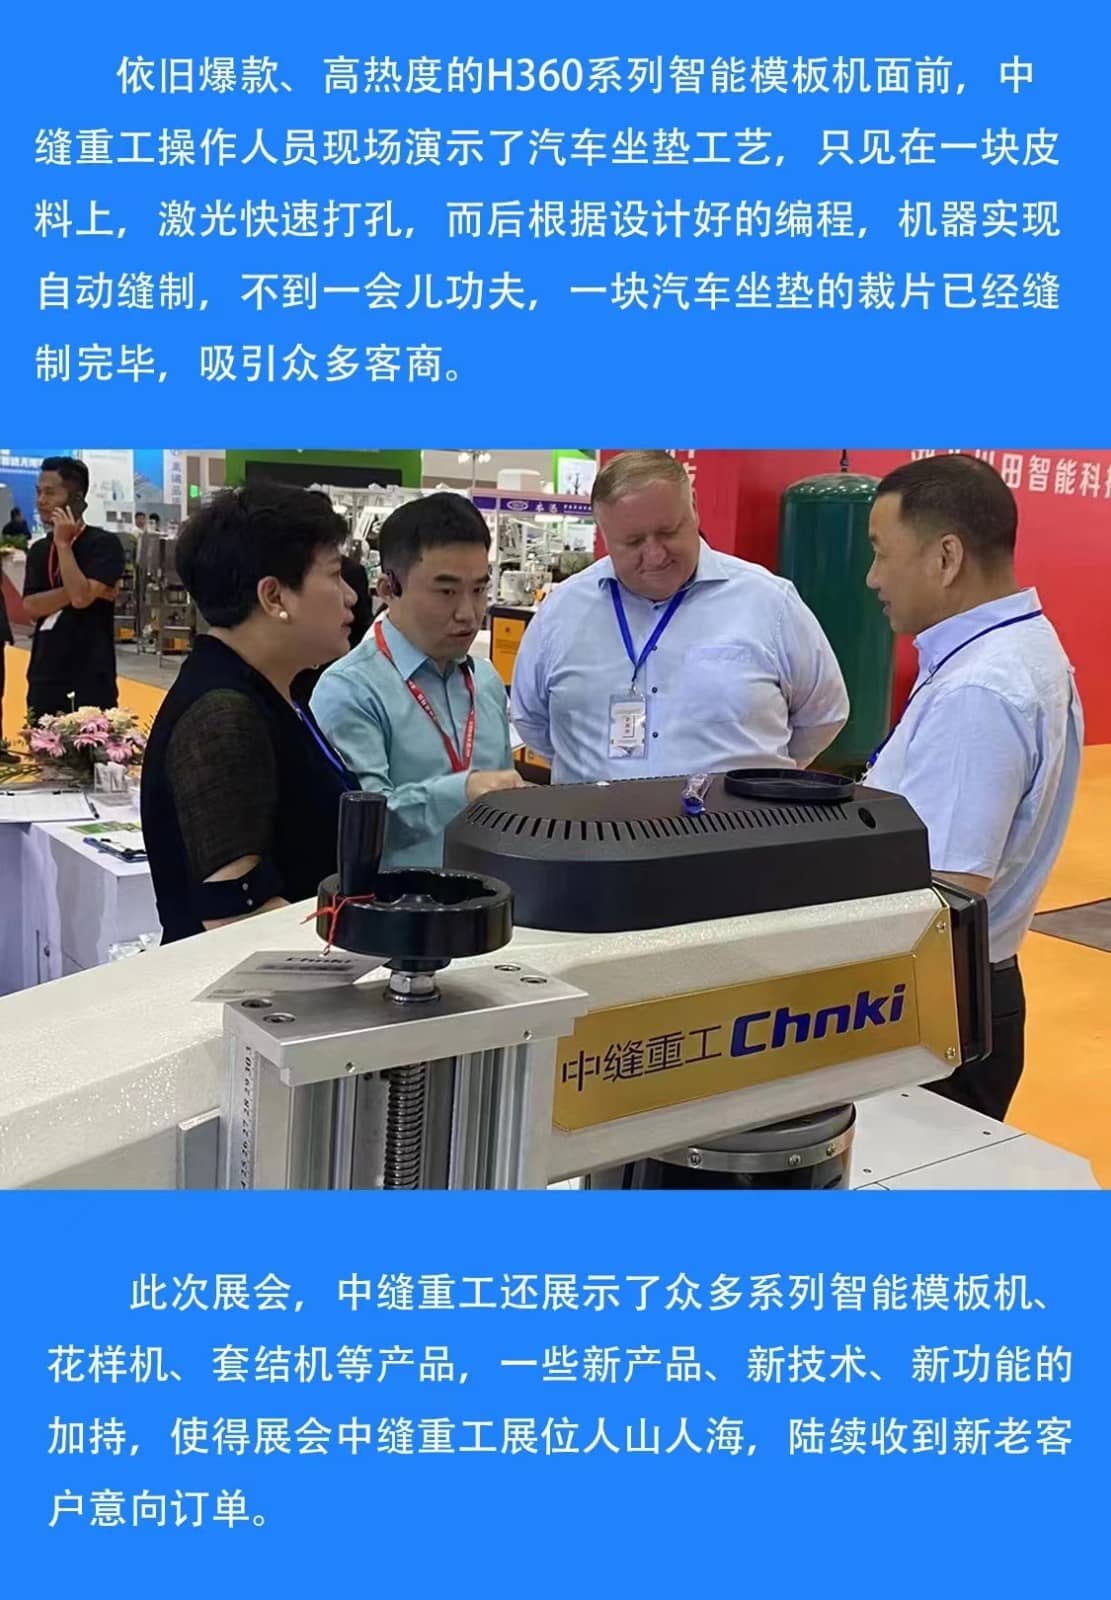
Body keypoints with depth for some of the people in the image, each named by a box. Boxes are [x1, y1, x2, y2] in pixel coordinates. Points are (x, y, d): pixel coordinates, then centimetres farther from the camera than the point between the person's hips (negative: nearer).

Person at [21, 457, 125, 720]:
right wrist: (73, 590, -13)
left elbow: (81, 597, -19)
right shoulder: (39, 550, 12)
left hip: (90, 682, -6)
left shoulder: (103, 543, -6)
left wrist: (64, 543, -13)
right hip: (44, 680, 6)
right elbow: (30, 607, -1)